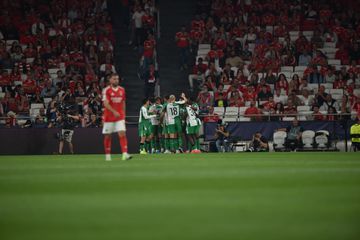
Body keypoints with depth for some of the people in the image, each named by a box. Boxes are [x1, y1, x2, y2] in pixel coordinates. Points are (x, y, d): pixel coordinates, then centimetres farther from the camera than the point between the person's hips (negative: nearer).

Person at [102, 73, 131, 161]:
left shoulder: (122, 90, 9)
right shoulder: (106, 90, -6)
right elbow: (106, 103, -16)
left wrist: (123, 114, 14)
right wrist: (114, 112, -28)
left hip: (120, 116, 3)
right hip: (109, 117, -3)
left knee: (122, 134, -11)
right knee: (107, 136, 4)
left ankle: (125, 154, -19)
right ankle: (107, 155, 15)